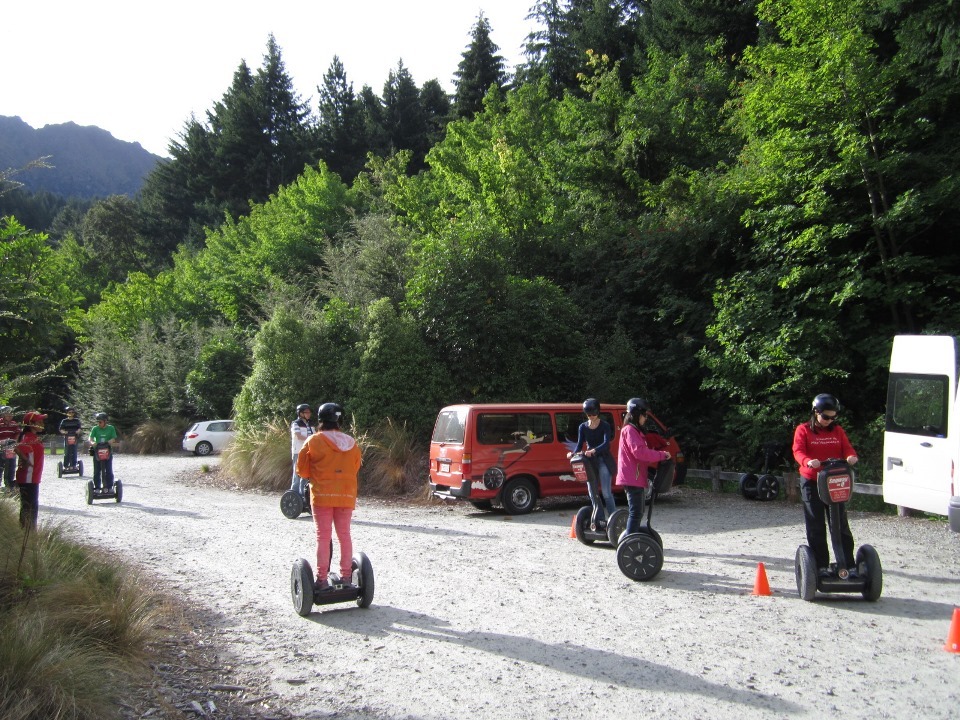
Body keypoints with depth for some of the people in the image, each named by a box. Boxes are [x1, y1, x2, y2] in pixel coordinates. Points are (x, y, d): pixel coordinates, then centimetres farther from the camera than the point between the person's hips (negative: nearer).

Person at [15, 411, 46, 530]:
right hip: (28, 479, -10)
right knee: (29, 507, -4)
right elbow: (18, 448, -36)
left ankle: (30, 531, 27)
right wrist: (26, 461, -24)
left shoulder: (33, 437, 11)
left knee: (33, 506, 18)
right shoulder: (29, 438, -19)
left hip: (33, 478, 10)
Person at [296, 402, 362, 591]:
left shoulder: (314, 441, -7)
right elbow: (355, 468, 11)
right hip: (346, 495, 4)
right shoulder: (351, 443, 5)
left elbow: (302, 470, -3)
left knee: (323, 537, 1)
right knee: (344, 535, 11)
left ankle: (322, 579, 1)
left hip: (322, 495, -3)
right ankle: (346, 576, 14)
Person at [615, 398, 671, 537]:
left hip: (636, 478, 11)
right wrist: (662, 455, -16)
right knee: (636, 512, -12)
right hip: (632, 478, -11)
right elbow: (639, 451, -23)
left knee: (637, 512, 17)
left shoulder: (635, 430, 22)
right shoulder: (629, 430, -12)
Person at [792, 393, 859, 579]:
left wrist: (851, 457, -22)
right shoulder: (803, 430, 0)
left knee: (841, 525, 3)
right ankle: (821, 566, 8)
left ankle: (848, 565, 8)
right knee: (816, 527, 1)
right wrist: (808, 461, -35)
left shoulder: (837, 431, 11)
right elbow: (798, 451, -12)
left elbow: (847, 448, 3)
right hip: (811, 482, -3)